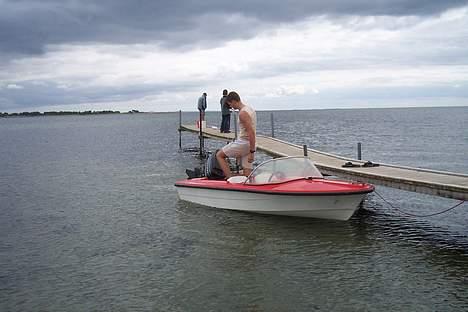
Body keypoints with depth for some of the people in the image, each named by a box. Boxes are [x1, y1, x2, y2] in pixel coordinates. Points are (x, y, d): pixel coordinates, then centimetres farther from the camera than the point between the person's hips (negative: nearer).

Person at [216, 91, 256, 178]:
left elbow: (251, 132, -24)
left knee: (219, 155, 4)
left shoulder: (242, 113, -18)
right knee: (247, 171, 10)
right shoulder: (250, 109, 14)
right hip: (249, 144, 9)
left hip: (243, 142, -9)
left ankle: (230, 178, -6)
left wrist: (252, 151, -24)